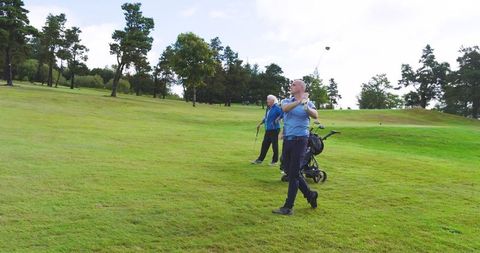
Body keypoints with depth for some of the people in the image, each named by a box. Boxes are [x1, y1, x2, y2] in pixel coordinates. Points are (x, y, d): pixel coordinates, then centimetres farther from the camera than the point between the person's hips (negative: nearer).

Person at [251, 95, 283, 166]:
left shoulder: (276, 108, -13)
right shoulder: (268, 108, 13)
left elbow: (283, 113, -24)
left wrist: (277, 119, -18)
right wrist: (260, 124, 25)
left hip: (274, 130, -8)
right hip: (268, 130, 9)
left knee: (274, 145, 1)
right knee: (264, 144, 12)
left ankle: (275, 161, 12)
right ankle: (260, 159, 20)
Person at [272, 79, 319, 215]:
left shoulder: (308, 103, -2)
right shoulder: (286, 101, 8)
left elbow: (315, 115, -22)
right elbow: (285, 108, -16)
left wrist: (306, 107, -43)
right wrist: (299, 101, -31)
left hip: (300, 140, -5)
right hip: (287, 140, 5)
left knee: (294, 174, -5)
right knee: (290, 172, 12)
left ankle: (288, 207, 3)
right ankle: (310, 195, 31)